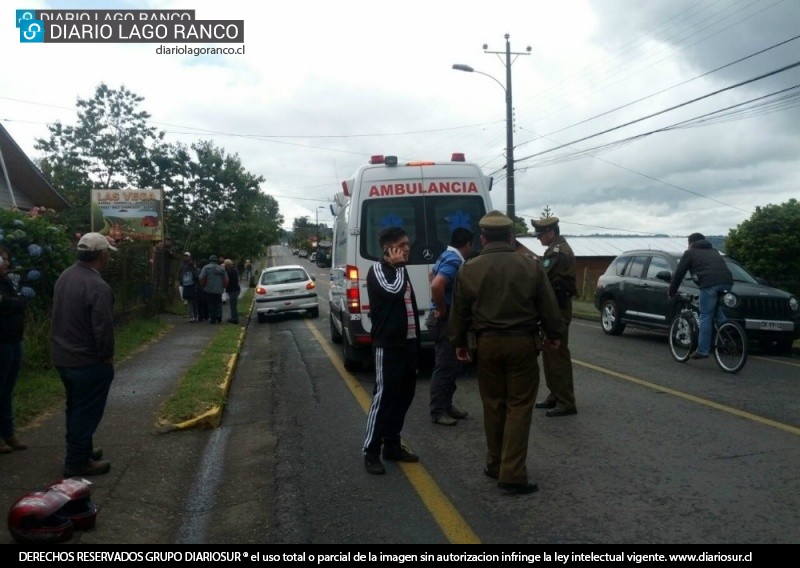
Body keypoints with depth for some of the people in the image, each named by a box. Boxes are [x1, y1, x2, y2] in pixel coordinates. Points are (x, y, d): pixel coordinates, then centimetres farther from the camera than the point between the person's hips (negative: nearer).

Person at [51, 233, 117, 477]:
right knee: (86, 412, 4)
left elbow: (59, 316, 13)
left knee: (75, 408, 22)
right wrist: (107, 356, -10)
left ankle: (79, 450, 36)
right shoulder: (97, 286, -25)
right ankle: (77, 463, 12)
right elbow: (103, 328, -25)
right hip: (88, 361, -9)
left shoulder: (65, 276, 4)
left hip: (62, 356, 9)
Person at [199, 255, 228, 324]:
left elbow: (202, 278, -12)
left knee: (211, 305, 5)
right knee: (218, 304, 16)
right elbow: (226, 280, 4)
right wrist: (223, 287, 18)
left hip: (209, 290, -3)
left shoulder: (206, 267, -4)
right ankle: (219, 318, 12)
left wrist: (203, 286, 2)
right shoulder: (222, 269, 5)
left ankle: (213, 319, 5)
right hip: (219, 290, 3)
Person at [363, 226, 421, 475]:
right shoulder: (377, 270, -9)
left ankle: (392, 445, 24)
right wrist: (399, 266, -12)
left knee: (404, 396, 13)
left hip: (408, 343, 9)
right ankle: (371, 451, 4)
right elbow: (393, 291, -29)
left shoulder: (400, 270, 16)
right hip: (388, 346, -8)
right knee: (384, 397, -6)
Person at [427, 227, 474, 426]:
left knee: (451, 365, 17)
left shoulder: (446, 256, 10)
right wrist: (441, 310, -21)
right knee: (445, 367, -3)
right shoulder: (454, 261, -20)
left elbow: (432, 276, 28)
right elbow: (436, 285, -36)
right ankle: (438, 411, 5)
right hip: (446, 320, -10)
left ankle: (446, 405, 26)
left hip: (447, 319, 10)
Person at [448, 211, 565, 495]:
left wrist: (459, 342, 19)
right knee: (519, 407, 2)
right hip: (522, 343, -1)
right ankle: (512, 475, 2)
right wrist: (554, 334, 18)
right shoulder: (530, 266, -5)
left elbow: (459, 312, 4)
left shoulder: (469, 269, -2)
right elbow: (548, 307, 1)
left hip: (487, 344, 2)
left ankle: (495, 464, 26)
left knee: (493, 405, 15)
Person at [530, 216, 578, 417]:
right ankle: (555, 396, 25)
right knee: (550, 355, 16)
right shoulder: (557, 248, 16)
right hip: (554, 308, 11)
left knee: (558, 356, -6)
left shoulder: (558, 252, -17)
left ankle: (566, 403, 0)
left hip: (556, 309, -11)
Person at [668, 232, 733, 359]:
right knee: (716, 308, 29)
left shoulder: (690, 253, 18)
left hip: (709, 283, -6)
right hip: (727, 282, 6)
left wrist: (671, 291, 27)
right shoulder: (713, 250, 34)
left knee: (705, 317, -2)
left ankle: (702, 351, -3)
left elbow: (679, 273, 16)